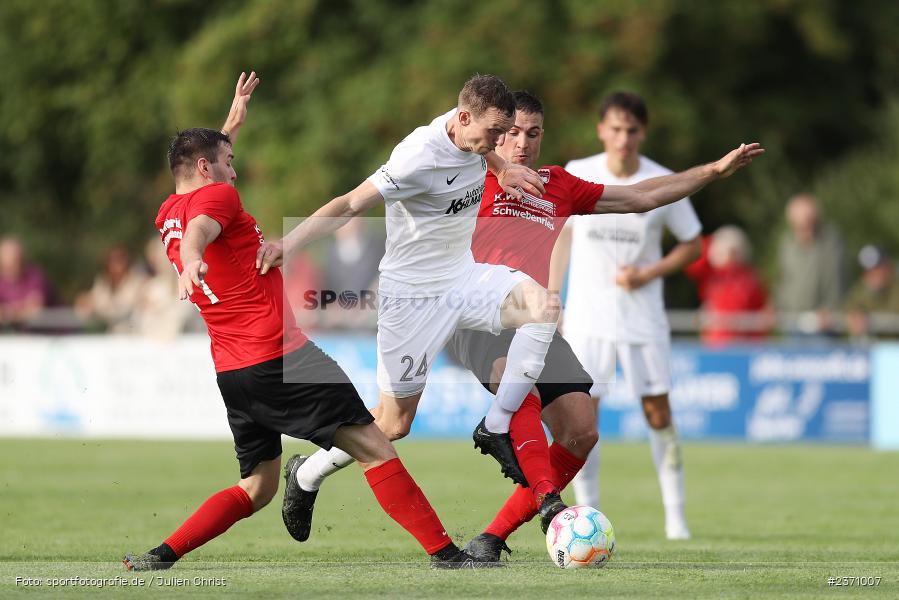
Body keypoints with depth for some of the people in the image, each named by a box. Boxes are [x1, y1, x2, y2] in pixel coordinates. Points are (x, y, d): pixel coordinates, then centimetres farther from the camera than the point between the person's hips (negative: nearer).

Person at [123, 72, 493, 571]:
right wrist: (191, 262, -51)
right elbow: (199, 230, -30)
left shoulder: (168, 214, 18)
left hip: (231, 372, 9)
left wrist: (234, 121, 48)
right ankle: (442, 551, -9)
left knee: (256, 488, 15)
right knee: (373, 447, -6)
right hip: (279, 358, -9)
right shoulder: (215, 195, -6)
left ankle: (161, 553, 1)